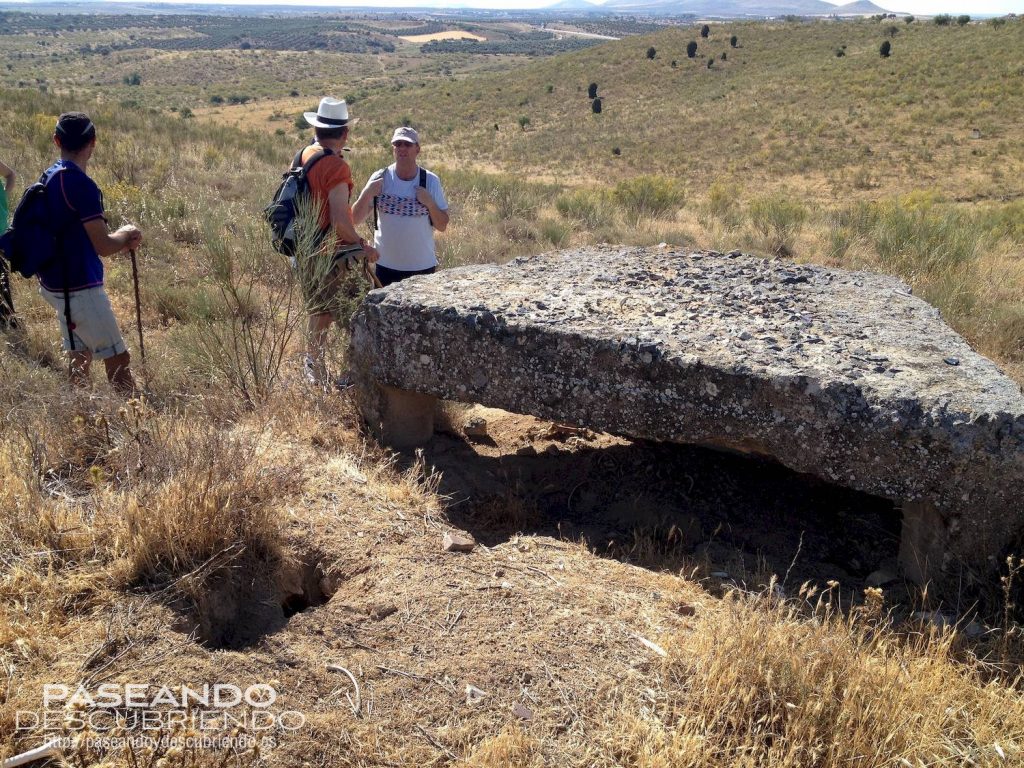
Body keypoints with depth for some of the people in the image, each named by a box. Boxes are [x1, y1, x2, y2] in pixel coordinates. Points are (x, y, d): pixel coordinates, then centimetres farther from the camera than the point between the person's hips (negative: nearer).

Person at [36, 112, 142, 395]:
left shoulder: (49, 178, 9)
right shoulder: (81, 184, -19)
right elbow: (103, 246, -20)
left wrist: (121, 241, 9)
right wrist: (125, 234, 0)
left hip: (55, 284, 9)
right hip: (79, 287, -9)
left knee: (81, 358, 17)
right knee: (118, 361, -4)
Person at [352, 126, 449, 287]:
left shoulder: (430, 181, -3)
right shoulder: (380, 179, -4)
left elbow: (442, 226, -1)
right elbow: (355, 219, -4)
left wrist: (429, 203, -17)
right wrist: (367, 194, -19)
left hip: (423, 265, 0)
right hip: (386, 264, 0)